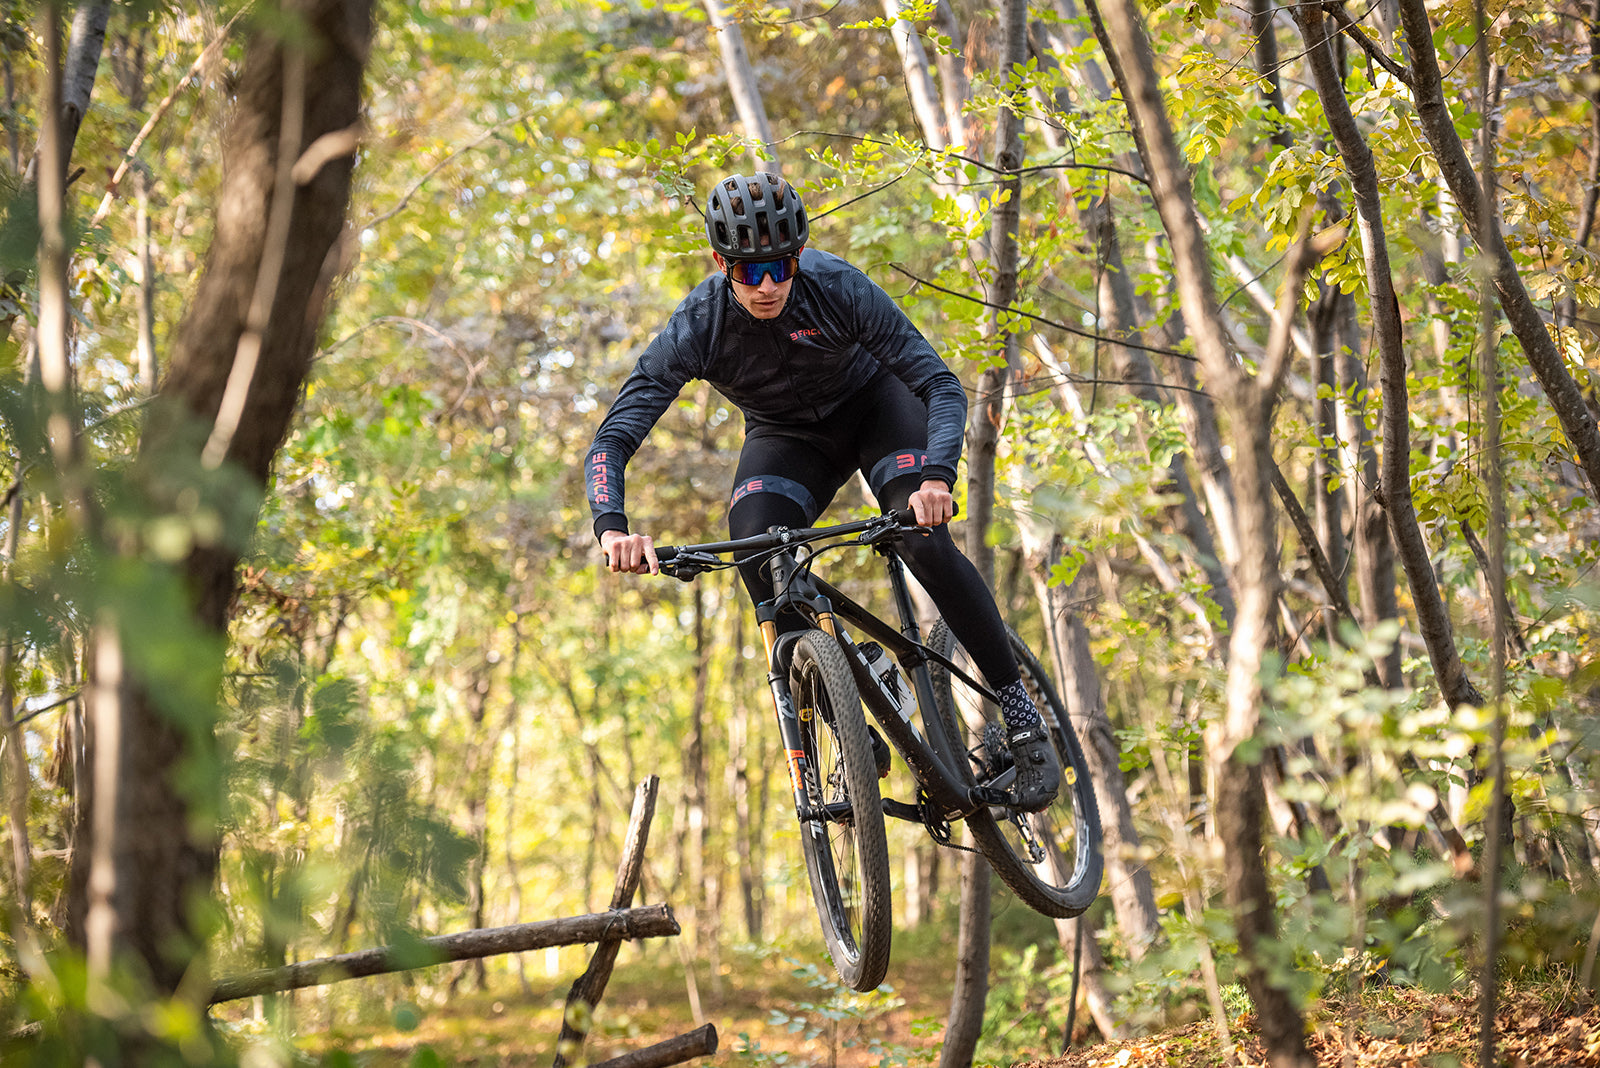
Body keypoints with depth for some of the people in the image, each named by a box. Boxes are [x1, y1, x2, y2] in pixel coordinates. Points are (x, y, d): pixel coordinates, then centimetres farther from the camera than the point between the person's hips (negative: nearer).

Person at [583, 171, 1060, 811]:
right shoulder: (697, 328, -30)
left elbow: (941, 384, -32)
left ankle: (1018, 710, -8)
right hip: (786, 434, 2)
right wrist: (613, 529, -50)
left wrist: (937, 476, -51)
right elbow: (613, 439, -31)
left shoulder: (839, 288, -33)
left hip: (873, 403, -1)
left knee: (925, 540, -27)